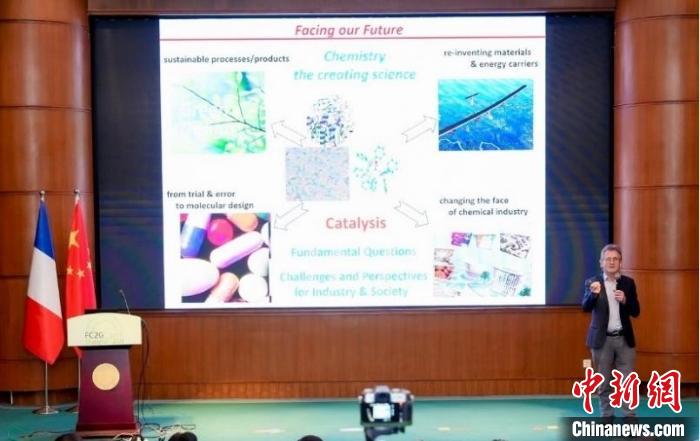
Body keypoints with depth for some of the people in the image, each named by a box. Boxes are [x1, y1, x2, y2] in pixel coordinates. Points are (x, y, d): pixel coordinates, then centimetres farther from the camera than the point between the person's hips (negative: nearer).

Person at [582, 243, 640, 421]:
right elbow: (586, 307, -13)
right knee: (604, 384, 6)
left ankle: (630, 419, 9)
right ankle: (607, 418, 16)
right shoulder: (592, 283, -1)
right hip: (602, 340, -1)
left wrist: (625, 300, -16)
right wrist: (593, 293, -32)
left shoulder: (628, 283, 5)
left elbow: (635, 312, 4)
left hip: (624, 339, 1)